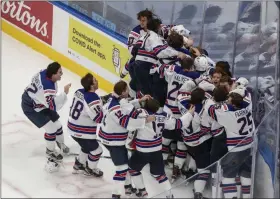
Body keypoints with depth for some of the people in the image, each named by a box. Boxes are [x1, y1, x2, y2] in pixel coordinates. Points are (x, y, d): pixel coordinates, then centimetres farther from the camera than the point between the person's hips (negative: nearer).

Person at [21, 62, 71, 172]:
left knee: (57, 124, 14)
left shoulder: (45, 72, -15)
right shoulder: (48, 87, -41)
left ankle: (60, 143, 43)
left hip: (40, 101, 8)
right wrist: (64, 93, -36)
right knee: (51, 128, -10)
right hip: (30, 107, -8)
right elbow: (54, 106, -41)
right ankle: (50, 152, 15)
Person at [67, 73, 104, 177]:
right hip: (83, 132, -8)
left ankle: (78, 165, 47)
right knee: (96, 150, 13)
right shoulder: (93, 99, -28)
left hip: (73, 127, 8)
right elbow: (99, 118, -23)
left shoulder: (79, 92, -3)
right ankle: (90, 169, 33)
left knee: (87, 146, 31)